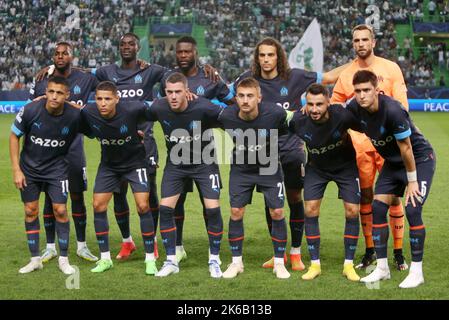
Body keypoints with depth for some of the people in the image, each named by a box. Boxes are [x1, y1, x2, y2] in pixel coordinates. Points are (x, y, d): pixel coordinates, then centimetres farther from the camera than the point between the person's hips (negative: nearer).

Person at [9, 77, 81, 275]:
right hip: (29, 168, 1)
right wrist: (16, 169, -9)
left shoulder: (74, 116, -20)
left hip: (57, 168, -1)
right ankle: (35, 259, 16)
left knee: (60, 210, -5)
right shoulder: (30, 110, -20)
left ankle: (63, 259, 10)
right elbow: (14, 136, -7)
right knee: (30, 211, 4)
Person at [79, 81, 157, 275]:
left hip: (134, 161, -3)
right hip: (108, 164, 3)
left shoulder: (132, 110, -30)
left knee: (143, 206, -12)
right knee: (98, 205, -3)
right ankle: (105, 258, 11)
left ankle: (150, 259, 1)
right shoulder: (88, 112, -20)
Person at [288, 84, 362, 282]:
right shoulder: (298, 121, -26)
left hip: (345, 165, -1)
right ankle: (315, 264, 5)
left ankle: (348, 265, 7)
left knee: (352, 212, -7)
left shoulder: (342, 115, -33)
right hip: (316, 167, 2)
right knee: (310, 210, -8)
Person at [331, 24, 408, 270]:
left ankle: (399, 253, 7)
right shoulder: (346, 74, 6)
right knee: (365, 197, 5)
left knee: (393, 196, -1)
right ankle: (370, 251, 16)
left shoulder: (391, 68, 2)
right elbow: (333, 107, 15)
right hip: (359, 144, 2)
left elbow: (402, 107, 0)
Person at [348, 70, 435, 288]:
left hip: (419, 158, -7)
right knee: (378, 207, -2)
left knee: (412, 210, -17)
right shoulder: (354, 108, -15)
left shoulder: (392, 110, -33)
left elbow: (406, 148, -24)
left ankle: (417, 271, -5)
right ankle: (382, 268, 8)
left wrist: (412, 181, -18)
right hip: (392, 162, 7)